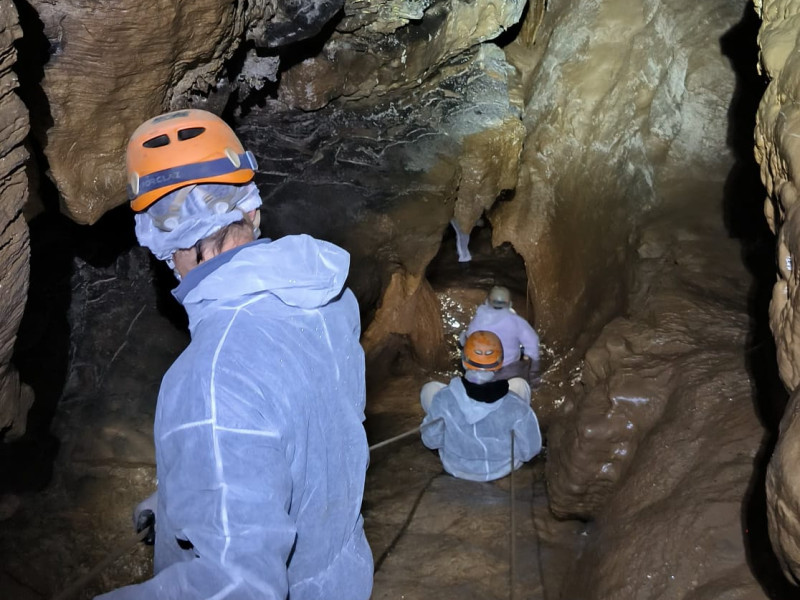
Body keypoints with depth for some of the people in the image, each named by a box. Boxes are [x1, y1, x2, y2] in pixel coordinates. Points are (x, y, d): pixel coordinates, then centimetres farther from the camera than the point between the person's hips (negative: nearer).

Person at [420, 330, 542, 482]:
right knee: (519, 384, 15)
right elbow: (529, 451, -18)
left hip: (456, 466, 0)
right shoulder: (516, 406, -34)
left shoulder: (444, 399, -34)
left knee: (430, 389, 15)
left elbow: (432, 441, -16)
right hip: (504, 466, 0)